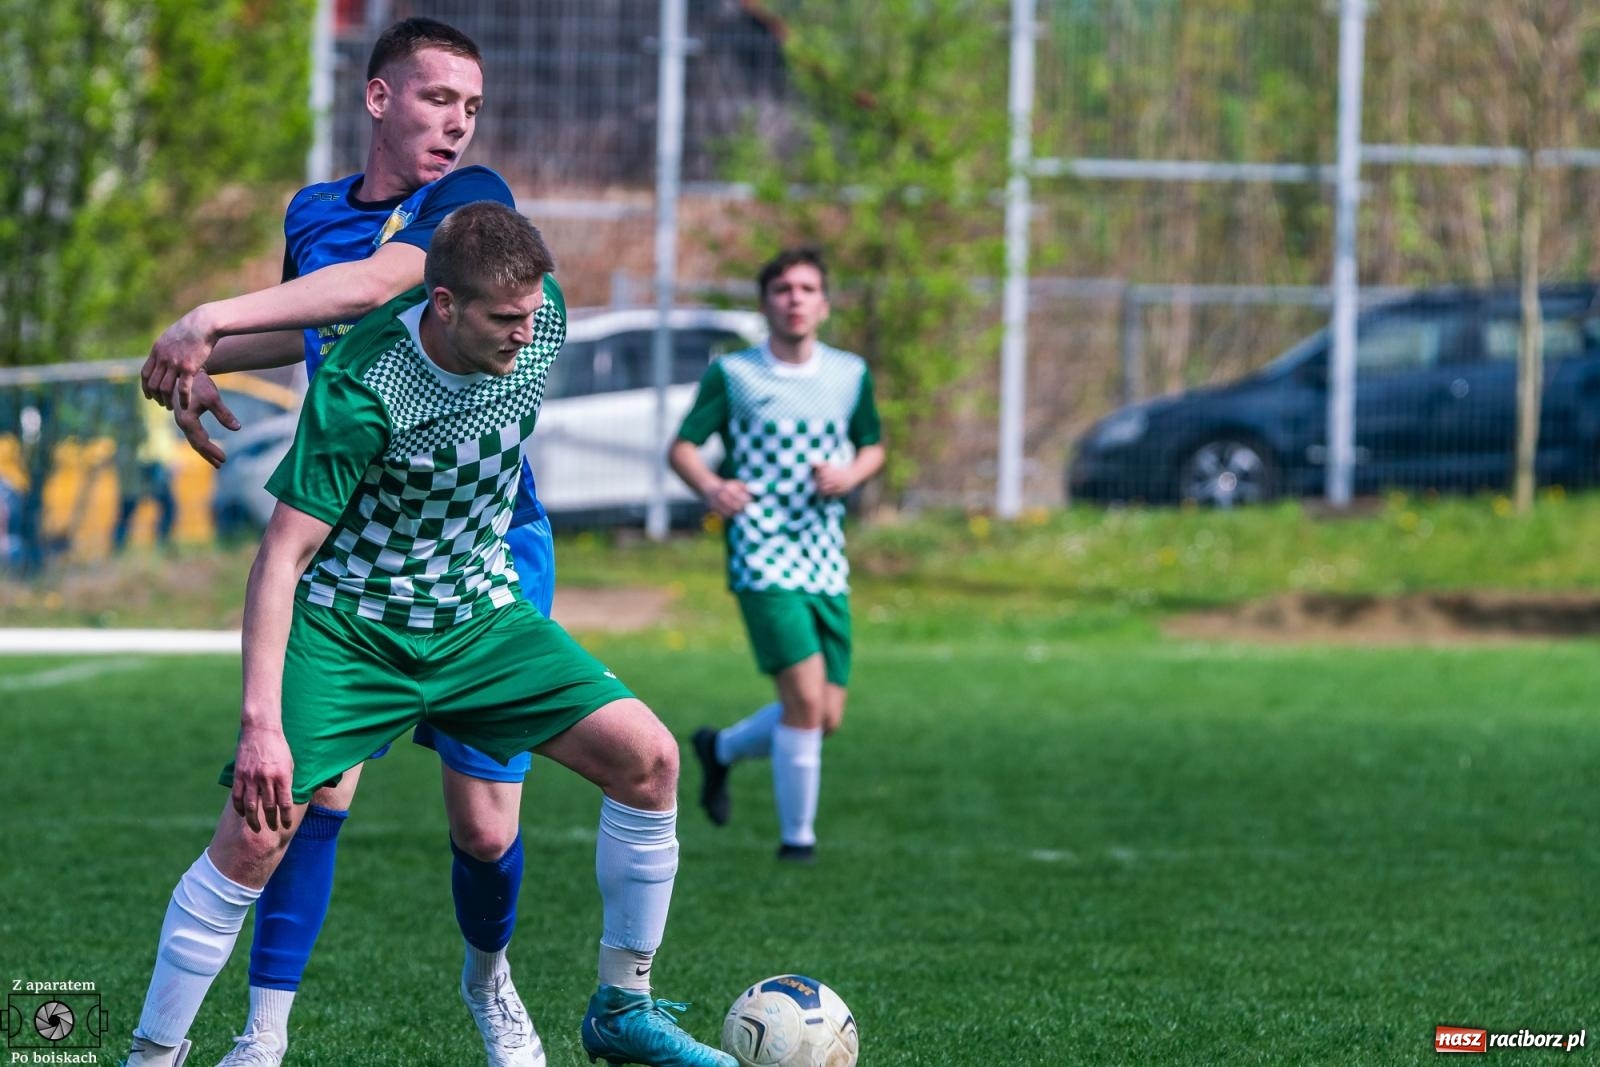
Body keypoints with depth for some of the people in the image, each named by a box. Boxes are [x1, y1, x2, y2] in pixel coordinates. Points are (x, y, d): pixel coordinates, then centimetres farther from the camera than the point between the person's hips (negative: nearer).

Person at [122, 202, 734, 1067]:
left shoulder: (540, 313, -11)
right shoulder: (359, 391, -27)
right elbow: (282, 554, -25)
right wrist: (261, 722, -31)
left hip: (479, 619, 5)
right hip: (346, 627, -5)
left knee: (647, 758, -9)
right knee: (254, 835, -17)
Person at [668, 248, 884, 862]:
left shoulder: (850, 375, 8)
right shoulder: (732, 375, -2)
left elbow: (873, 447, 20)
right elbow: (682, 447, -1)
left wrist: (850, 474, -4)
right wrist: (710, 487, -23)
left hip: (827, 563, 5)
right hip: (762, 558, -5)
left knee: (827, 717, 6)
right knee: (806, 700, -18)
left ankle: (721, 749, 34)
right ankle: (796, 837, -4)